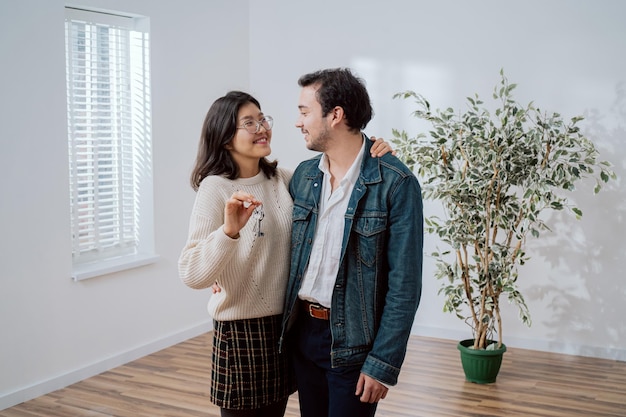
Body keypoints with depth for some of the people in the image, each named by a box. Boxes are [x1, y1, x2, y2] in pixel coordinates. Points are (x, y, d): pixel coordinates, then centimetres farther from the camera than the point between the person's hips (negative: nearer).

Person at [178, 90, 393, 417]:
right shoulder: (215, 187, -15)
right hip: (241, 329, -5)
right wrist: (229, 230, -37)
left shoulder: (282, 179, 3)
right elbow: (191, 274, -22)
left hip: (284, 325, 6)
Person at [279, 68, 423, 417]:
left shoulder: (396, 184, -15)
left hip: (352, 341, -5)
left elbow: (404, 285, -14)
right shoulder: (304, 175, 4)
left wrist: (383, 364, -15)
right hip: (302, 331, 6)